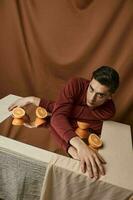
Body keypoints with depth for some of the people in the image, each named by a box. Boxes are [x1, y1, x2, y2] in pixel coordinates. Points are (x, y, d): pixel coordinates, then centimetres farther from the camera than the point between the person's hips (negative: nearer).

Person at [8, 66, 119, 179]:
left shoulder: (109, 110, -26)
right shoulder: (76, 84, -26)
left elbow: (73, 112, -33)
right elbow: (58, 116, -38)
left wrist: (37, 101, -29)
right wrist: (79, 145, -54)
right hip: (62, 133, 0)